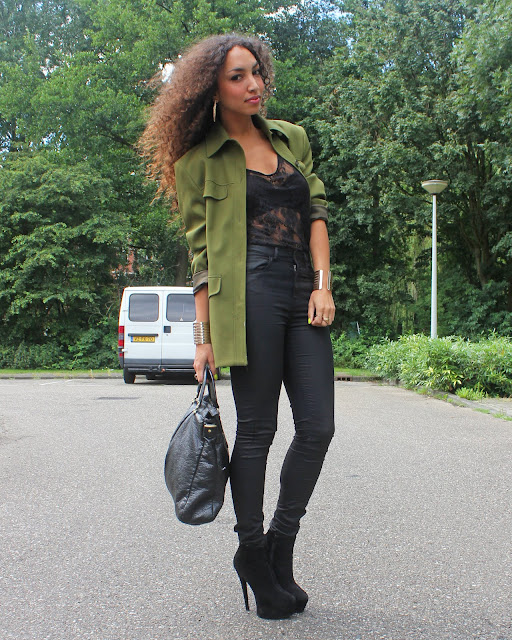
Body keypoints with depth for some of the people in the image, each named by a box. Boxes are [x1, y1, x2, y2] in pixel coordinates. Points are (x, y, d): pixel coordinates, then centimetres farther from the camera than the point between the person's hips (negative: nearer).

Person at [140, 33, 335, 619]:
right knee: (257, 428, -1)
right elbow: (201, 251, 3)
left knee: (318, 427, -1)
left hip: (303, 293, 5)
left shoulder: (292, 138, 20)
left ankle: (280, 546, 18)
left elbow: (315, 212, 17)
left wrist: (323, 283, 2)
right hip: (249, 293, -5)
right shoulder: (199, 159, 6)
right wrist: (203, 335, -2)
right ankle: (251, 552, 18)